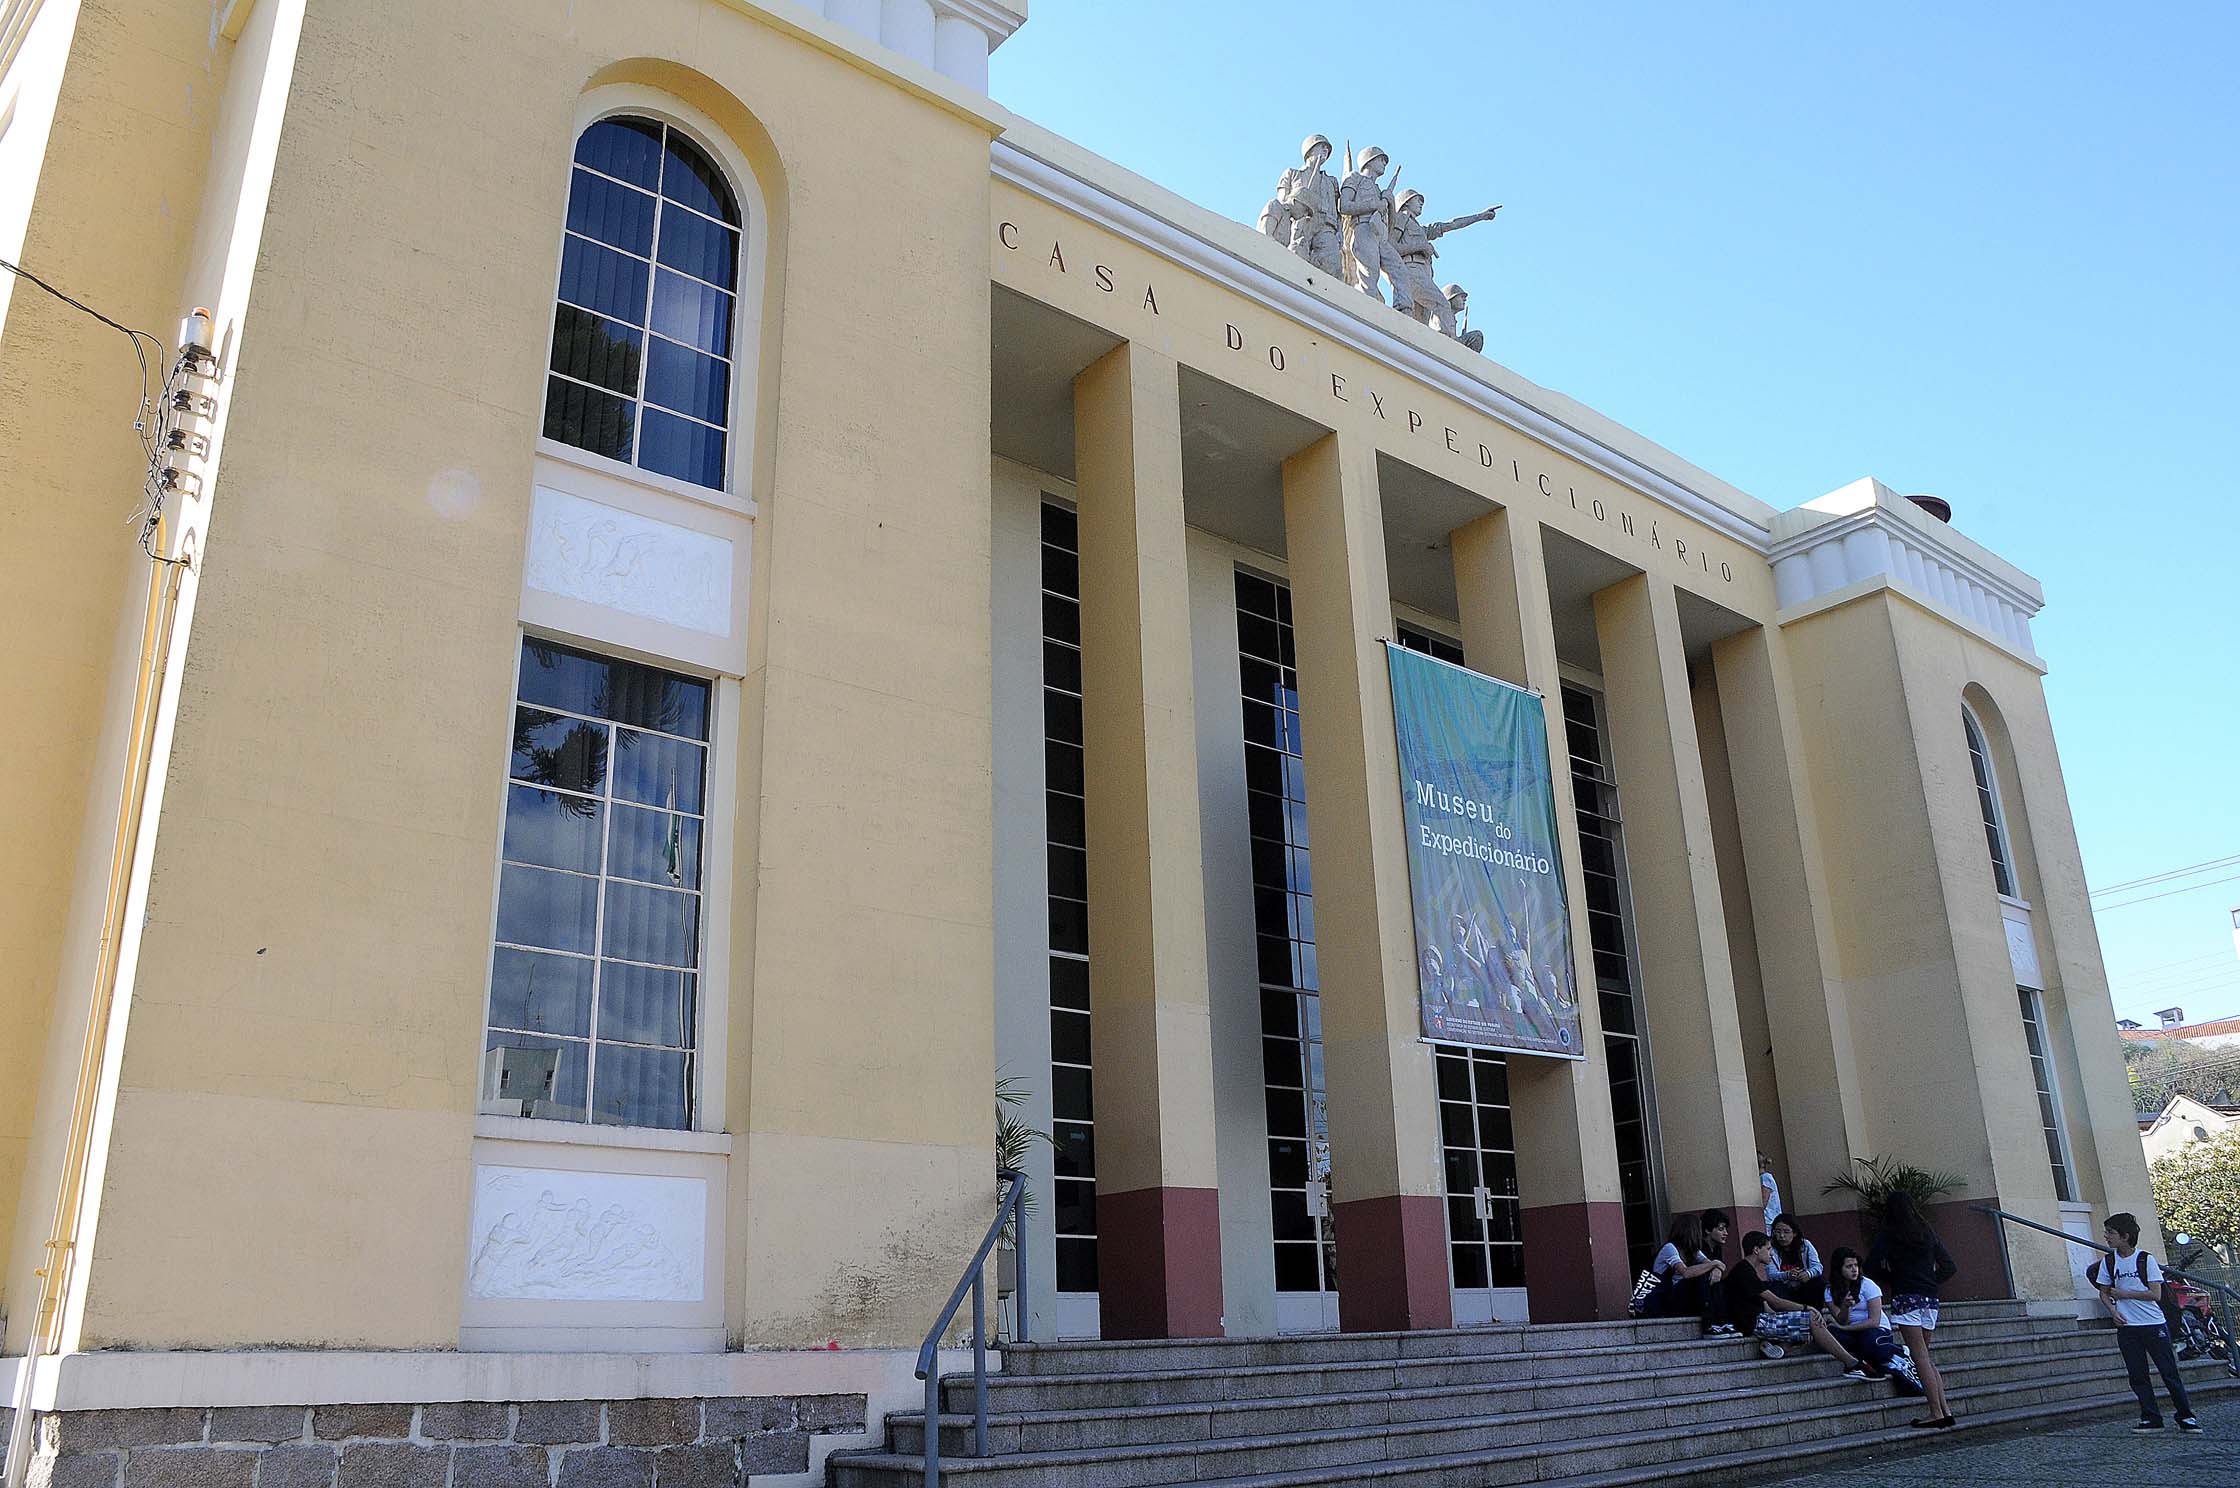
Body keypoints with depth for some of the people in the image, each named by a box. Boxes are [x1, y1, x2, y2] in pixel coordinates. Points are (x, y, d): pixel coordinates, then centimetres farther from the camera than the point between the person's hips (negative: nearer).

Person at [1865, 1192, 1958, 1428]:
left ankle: (1936, 1413, -8)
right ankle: (1945, 1408, 7)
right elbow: (1950, 1267, 15)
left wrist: (1887, 1281, 10)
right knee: (1925, 1357, 14)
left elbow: (1871, 1267, -8)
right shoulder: (1928, 1233, 12)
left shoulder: (1888, 1234, -2)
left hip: (1906, 1297, -6)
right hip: (1930, 1298, 6)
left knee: (1920, 1356, -5)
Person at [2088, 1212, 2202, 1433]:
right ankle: (2151, 1418, 12)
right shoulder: (2108, 1262, 4)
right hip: (2126, 1327, 3)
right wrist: (2113, 1310, -7)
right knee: (2138, 1376, 4)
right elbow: (2104, 1292, 11)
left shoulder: (2146, 1259, -7)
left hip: (2153, 1324, -3)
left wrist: (2123, 1294, -11)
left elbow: (2155, 1294, -10)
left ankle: (2186, 1417, 10)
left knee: (2169, 1372, 0)